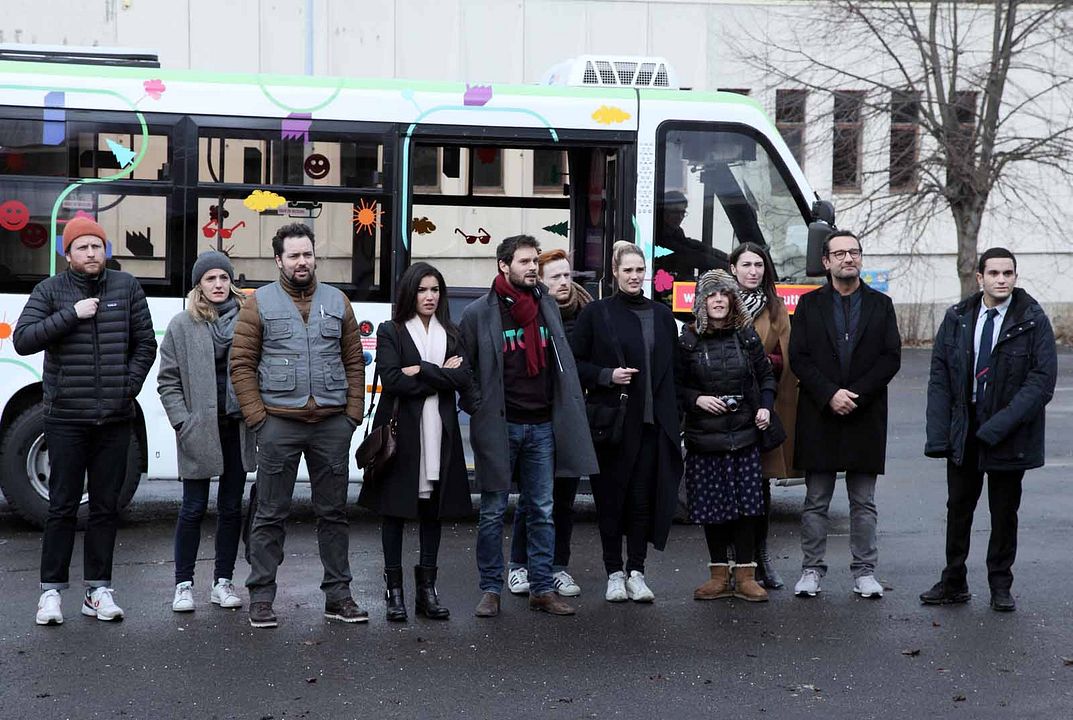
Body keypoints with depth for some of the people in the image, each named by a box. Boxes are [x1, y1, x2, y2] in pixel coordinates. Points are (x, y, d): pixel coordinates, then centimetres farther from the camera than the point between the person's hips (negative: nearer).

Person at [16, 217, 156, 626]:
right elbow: (22, 340, -9)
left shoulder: (126, 287, 7)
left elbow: (145, 344, 10)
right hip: (66, 419, -2)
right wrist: (71, 314, -15)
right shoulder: (51, 291, 2)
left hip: (115, 420, 2)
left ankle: (98, 589, 15)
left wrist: (129, 387, -1)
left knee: (106, 507, 7)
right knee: (63, 507, 1)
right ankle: (51, 590, 8)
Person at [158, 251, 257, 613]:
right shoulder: (182, 326, 1)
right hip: (199, 430, -2)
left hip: (237, 429, 2)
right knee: (193, 508, 3)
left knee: (232, 508, 9)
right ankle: (183, 584, 12)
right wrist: (182, 421, -8)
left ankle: (223, 582, 18)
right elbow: (168, 381, 2)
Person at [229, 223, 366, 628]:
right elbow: (242, 364, -1)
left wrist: (353, 412, 2)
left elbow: (354, 362, 11)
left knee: (333, 512, 9)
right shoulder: (259, 303, 2)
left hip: (332, 424, 3)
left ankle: (338, 595, 17)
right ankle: (261, 598, 9)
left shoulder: (337, 302, 11)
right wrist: (257, 416, -8)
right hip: (279, 424, -3)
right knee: (270, 515, 2)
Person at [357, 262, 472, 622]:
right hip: (401, 430, -3)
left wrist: (421, 370, -12)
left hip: (440, 433, 4)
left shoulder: (451, 335, 13)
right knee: (394, 510, 0)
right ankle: (394, 591, 6)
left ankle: (427, 588, 13)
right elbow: (392, 380, -12)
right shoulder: (390, 332, 2)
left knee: (434, 509, 6)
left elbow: (463, 378, -3)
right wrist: (441, 375, -7)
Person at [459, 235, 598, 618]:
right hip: (499, 427, -4)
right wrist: (480, 410, -8)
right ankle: (491, 590, 12)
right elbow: (465, 368, -1)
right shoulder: (479, 313, -4)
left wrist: (568, 410, 9)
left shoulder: (548, 307, 11)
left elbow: (562, 363, 17)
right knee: (493, 512, 3)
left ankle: (542, 589, 14)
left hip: (542, 426, 4)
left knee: (542, 512, 7)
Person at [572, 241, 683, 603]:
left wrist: (673, 416, 8)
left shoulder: (662, 315, 12)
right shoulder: (596, 313, 1)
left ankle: (636, 571, 10)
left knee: (644, 498, 2)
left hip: (652, 422, 2)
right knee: (610, 498, 3)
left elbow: (672, 369, 15)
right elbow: (576, 363, 2)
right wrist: (606, 376, -14)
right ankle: (614, 573, 13)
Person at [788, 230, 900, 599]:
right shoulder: (810, 304, 6)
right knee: (816, 501, 5)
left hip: (865, 417, 1)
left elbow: (891, 358, 0)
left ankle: (864, 572, 13)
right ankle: (812, 569, 12)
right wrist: (829, 394, -13)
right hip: (819, 417, 0)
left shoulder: (881, 305, 8)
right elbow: (798, 357, -2)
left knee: (863, 503, 6)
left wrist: (856, 395, -11)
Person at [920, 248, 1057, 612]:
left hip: (1008, 434, -3)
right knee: (958, 507, 10)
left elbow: (1042, 379, -13)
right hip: (963, 430, 3)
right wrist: (938, 433, -7)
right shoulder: (957, 319, 2)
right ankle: (953, 583, 21)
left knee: (1004, 512, 8)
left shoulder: (1033, 321, -7)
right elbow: (939, 377, 3)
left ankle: (1000, 586, 21)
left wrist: (1000, 425, -20)